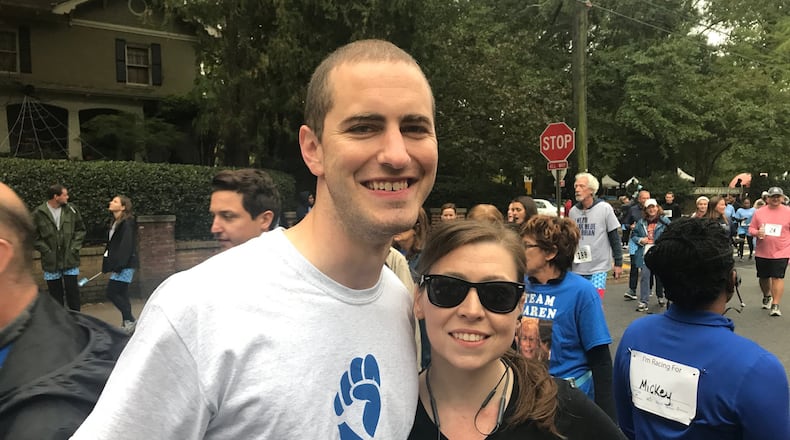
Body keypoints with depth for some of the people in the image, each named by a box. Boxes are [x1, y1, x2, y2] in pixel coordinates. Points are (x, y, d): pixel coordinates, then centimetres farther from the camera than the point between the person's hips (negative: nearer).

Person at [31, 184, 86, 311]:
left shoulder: (71, 210, -1)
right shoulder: (39, 213, -7)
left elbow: (81, 230, 7)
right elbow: (34, 236, -2)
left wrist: (74, 247, -3)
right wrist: (46, 251, -8)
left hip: (70, 260, 1)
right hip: (51, 262, -1)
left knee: (73, 291, 4)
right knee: (55, 294, 9)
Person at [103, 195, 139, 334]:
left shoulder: (127, 223, -15)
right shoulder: (115, 223, 14)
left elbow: (126, 246, -21)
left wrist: (118, 265, -23)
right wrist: (110, 265, 18)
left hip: (125, 265, -9)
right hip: (118, 265, 9)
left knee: (112, 293, -7)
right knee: (121, 295, 11)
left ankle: (130, 321, 1)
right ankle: (127, 324, 17)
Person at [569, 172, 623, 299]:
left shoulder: (604, 208, -6)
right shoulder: (573, 211, 6)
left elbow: (614, 237, -2)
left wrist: (618, 262, -2)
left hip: (599, 267, -4)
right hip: (577, 268, 4)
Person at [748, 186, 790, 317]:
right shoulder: (759, 212, 3)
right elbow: (751, 229, 7)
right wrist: (757, 233, -14)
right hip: (761, 252, 3)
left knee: (778, 277, -7)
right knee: (763, 277, 15)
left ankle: (775, 305, -3)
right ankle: (767, 296, 40)